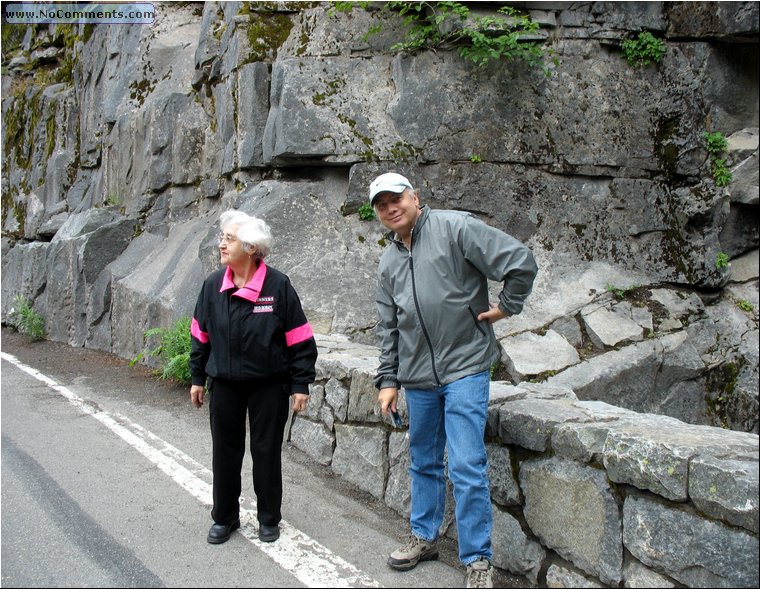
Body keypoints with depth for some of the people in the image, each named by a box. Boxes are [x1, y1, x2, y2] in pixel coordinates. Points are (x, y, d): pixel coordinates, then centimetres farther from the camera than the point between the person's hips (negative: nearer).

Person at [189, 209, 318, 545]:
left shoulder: (278, 285, -13)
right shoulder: (213, 285, -1)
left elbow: (299, 339, -9)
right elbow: (201, 335, 9)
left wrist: (300, 384, -9)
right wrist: (197, 378, 11)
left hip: (268, 386, -3)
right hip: (224, 385, 4)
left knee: (267, 451, 8)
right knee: (225, 451, 12)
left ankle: (268, 519, 26)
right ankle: (225, 518, 29)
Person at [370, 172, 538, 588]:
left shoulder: (455, 228, -10)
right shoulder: (388, 262, 11)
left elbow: (521, 262, -14)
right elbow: (388, 328, 15)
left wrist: (505, 306, -7)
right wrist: (388, 380, 11)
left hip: (465, 368, -6)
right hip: (417, 375, 6)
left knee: (467, 467, -6)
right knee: (423, 462, 18)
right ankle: (424, 537, 36)